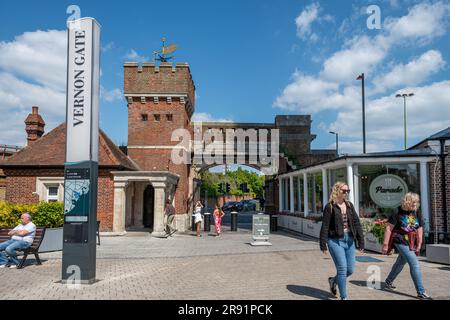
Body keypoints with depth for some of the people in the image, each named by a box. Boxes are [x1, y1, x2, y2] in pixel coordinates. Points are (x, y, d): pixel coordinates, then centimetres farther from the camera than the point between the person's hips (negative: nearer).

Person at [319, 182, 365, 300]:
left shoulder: (349, 205, 10)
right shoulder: (330, 207, -6)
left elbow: (356, 223, 9)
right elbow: (325, 226, -8)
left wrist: (360, 241, 5)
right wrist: (323, 244, -11)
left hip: (349, 240, 6)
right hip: (336, 241, -6)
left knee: (350, 270, 9)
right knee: (342, 269, -5)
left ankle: (333, 280, 37)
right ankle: (344, 297, 10)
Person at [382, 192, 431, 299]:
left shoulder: (417, 213, 4)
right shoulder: (398, 212, -13)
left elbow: (419, 230, 10)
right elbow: (389, 228, -11)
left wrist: (419, 246, 8)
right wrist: (385, 244, -11)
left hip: (411, 243, 7)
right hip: (401, 242, -7)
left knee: (400, 263, 21)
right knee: (415, 264, -13)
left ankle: (388, 281, 41)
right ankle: (421, 292, -5)